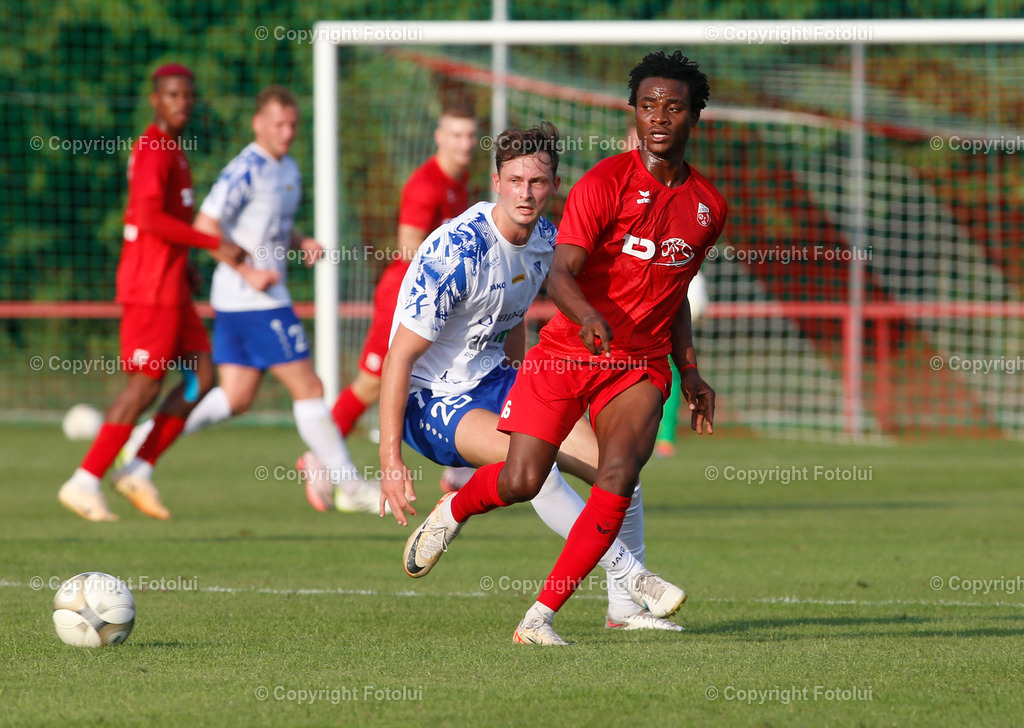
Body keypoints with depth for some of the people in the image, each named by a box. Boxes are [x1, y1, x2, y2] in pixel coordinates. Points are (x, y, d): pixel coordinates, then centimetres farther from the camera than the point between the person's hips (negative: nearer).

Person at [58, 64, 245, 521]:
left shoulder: (170, 149, 18)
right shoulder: (153, 149, -13)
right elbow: (150, 218, -23)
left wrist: (183, 266, 19)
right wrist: (215, 245, -22)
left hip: (170, 286, 10)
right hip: (151, 287, -10)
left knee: (202, 376, 5)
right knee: (145, 385, -9)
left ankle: (139, 472, 6)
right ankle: (85, 481, -4)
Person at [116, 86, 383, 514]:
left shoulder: (288, 169, 15)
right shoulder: (247, 170, -15)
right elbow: (205, 226, -18)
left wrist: (302, 244, 7)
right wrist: (248, 271, -21)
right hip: (255, 302, -10)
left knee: (235, 399, 9)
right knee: (308, 389, -4)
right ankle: (349, 486, 2)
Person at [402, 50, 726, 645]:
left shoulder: (709, 206, 9)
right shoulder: (605, 183, -10)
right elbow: (561, 273, -20)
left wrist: (690, 373, 17)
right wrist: (589, 316, -41)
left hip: (641, 366, 3)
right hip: (565, 352, -3)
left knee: (619, 476, -21)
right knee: (520, 483, -8)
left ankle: (540, 618, -17)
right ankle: (454, 510, 31)